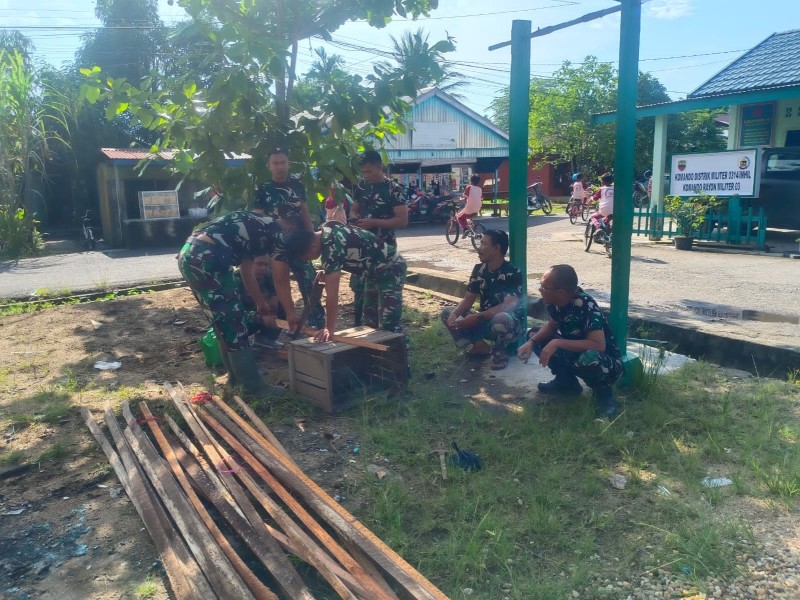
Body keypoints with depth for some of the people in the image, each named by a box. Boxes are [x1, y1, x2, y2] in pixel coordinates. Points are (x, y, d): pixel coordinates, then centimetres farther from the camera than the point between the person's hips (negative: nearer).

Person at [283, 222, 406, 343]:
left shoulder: (331, 248, -32)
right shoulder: (326, 228, -4)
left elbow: (332, 295, -30)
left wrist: (329, 328, -26)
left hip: (390, 269, -10)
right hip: (376, 270, 10)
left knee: (388, 326, -14)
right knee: (371, 320, 14)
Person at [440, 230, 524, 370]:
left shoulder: (513, 273, -20)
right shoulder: (479, 270, 0)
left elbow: (508, 306, -30)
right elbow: (468, 299, 0)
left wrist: (477, 317, -37)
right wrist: (454, 314, -21)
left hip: (511, 324, -6)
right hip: (486, 321, 7)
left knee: (501, 319, -43)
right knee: (447, 314, -6)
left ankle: (499, 352, -11)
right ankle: (480, 346, 0)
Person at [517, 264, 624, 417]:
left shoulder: (586, 305, -31)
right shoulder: (554, 301, -11)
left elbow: (598, 345, -38)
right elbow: (552, 325, 7)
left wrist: (557, 343, -36)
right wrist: (531, 342, -12)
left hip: (607, 364, -7)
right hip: (576, 352, 7)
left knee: (589, 358, -42)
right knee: (533, 334, 0)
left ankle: (603, 393, -8)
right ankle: (567, 381, 10)